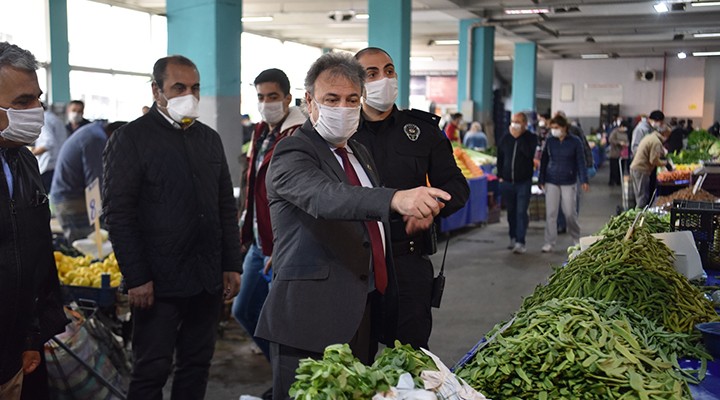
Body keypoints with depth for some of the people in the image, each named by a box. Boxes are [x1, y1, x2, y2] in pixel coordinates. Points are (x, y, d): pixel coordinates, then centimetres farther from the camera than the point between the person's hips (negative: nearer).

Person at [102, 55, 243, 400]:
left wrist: (232, 265, 9)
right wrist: (137, 279, -13)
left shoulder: (209, 138, 12)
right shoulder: (129, 139, -5)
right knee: (151, 371, 3)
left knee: (197, 365, 12)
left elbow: (227, 207, 15)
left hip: (209, 279, 5)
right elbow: (118, 214, -9)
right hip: (158, 282, -5)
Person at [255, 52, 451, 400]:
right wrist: (395, 199, -46)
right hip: (312, 318, -7)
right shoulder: (291, 154, -11)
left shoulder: (360, 153, 17)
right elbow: (324, 197, -33)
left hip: (364, 314, 8)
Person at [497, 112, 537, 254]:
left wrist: (518, 137, -18)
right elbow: (500, 158, 14)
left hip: (523, 182, -4)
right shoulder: (505, 138, 7)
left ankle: (520, 242, -10)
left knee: (521, 212, -9)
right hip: (507, 182, 4)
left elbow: (529, 153, -21)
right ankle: (513, 238, 24)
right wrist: (500, 176, 9)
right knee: (511, 212, 12)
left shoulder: (531, 138, -3)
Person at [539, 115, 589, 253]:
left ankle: (576, 238, 27)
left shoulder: (575, 141, -4)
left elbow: (581, 161, -3)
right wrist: (541, 180, 6)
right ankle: (549, 242, 6)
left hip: (569, 182, -2)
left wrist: (584, 180, -10)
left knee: (570, 212, 4)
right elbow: (544, 161, 7)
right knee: (550, 213, 0)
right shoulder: (549, 141, 2)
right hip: (551, 182, 2)